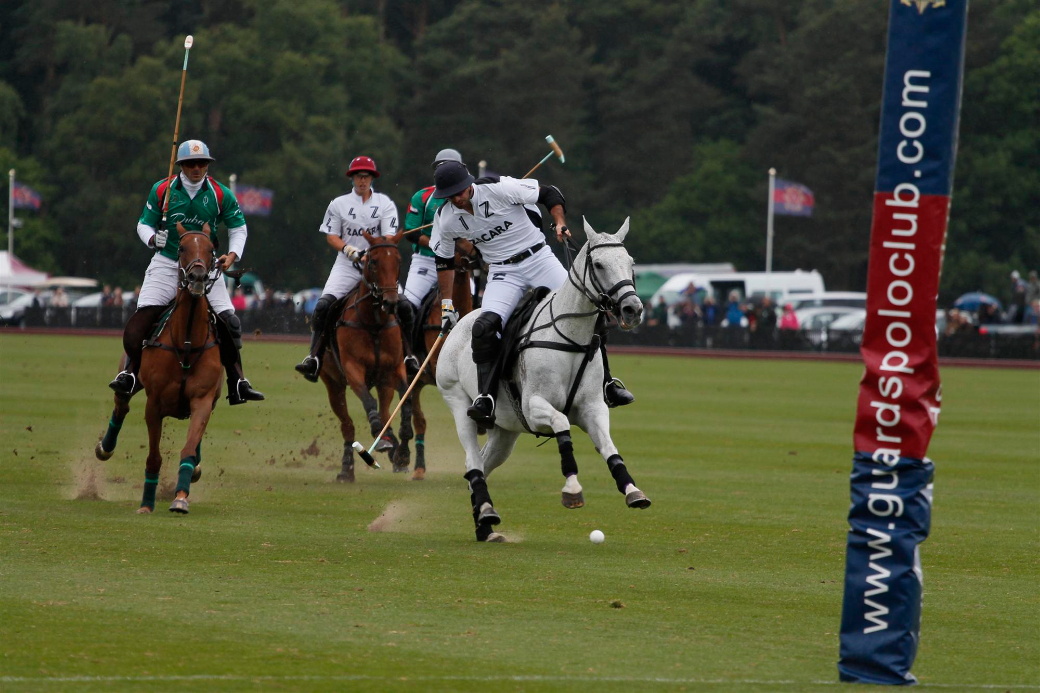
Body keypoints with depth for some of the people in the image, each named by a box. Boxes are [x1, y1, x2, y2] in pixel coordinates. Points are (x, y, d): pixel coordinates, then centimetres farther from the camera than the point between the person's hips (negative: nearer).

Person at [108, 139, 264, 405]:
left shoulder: (221, 195, -2)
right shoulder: (162, 190, -3)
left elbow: (238, 228, 9)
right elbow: (144, 223, 4)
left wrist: (232, 255, -9)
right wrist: (152, 238, -19)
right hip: (167, 263, -1)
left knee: (228, 320, -9)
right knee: (144, 313, -19)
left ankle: (238, 384, -1)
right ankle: (129, 375, -11)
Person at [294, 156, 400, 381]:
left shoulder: (385, 204, 6)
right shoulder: (339, 204, 10)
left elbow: (389, 237, -3)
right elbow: (331, 236, 6)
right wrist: (348, 248, -14)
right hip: (346, 264, 0)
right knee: (323, 305, -20)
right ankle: (314, 358, -20)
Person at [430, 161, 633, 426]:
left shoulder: (499, 189, -16)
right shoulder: (445, 219, -5)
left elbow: (549, 193, -7)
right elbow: (443, 260, 11)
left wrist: (560, 224, -21)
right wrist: (446, 304, 12)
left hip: (539, 258, -2)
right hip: (503, 272, 2)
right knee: (484, 327, -25)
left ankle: (607, 385, 0)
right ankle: (485, 399, -23)